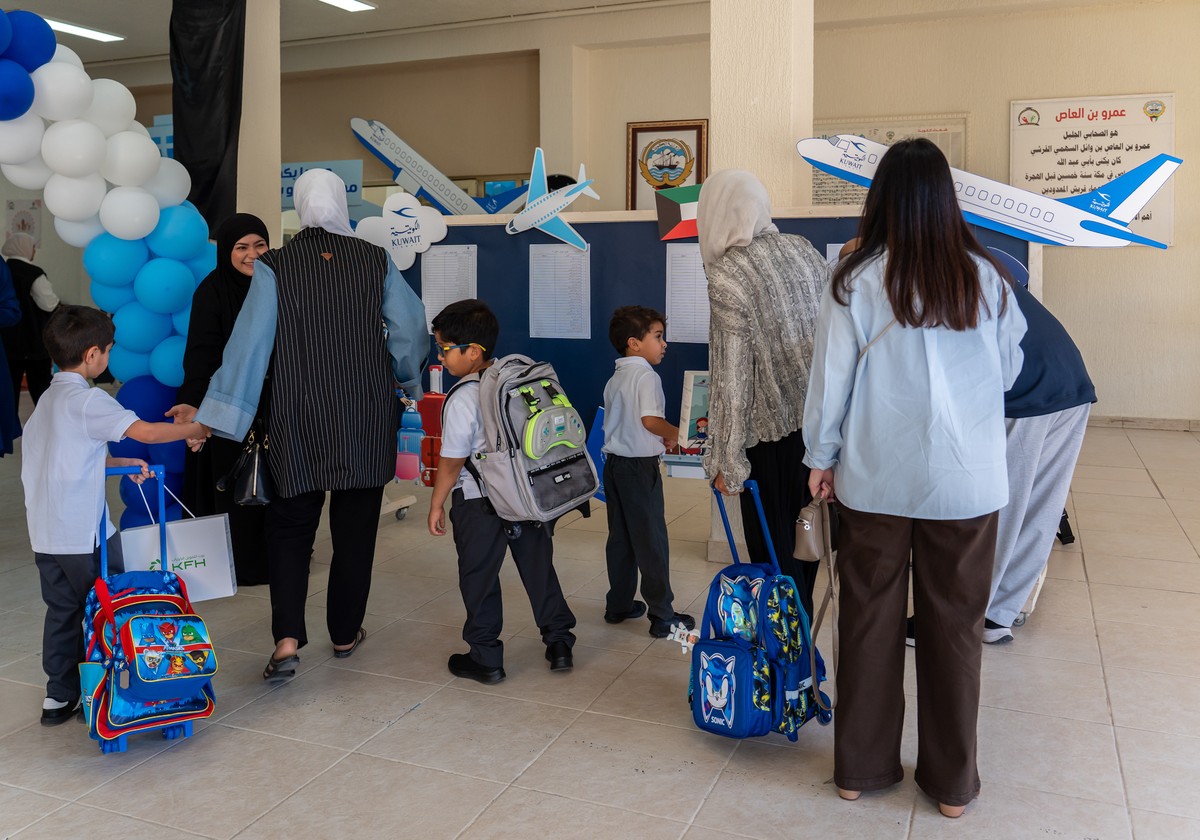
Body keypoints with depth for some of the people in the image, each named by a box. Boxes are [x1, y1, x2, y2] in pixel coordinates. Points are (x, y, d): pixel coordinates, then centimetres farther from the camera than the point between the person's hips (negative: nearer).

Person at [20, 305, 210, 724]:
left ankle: (59, 697, 21)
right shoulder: (87, 399, -14)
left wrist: (122, 463, 18)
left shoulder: (48, 399, 15)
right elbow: (148, 432, -22)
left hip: (45, 535, 8)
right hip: (84, 533, -8)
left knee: (62, 611, 15)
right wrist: (196, 428, -9)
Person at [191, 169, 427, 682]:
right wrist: (408, 383, 18)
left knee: (290, 525, 10)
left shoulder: (275, 268, -6)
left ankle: (287, 638, -3)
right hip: (368, 421, 1)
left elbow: (249, 343, -9)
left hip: (299, 420, -1)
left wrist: (213, 417, -5)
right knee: (355, 525, 13)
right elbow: (410, 327, 0)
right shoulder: (376, 261, -2)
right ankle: (345, 633, 24)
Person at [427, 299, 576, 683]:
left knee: (479, 579, 8)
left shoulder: (462, 400, -20)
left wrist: (436, 505, -1)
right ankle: (559, 644, 23)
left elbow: (451, 462, -14)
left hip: (479, 502, -6)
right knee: (539, 568, 15)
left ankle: (485, 659, 17)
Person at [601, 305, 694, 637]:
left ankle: (619, 604, 26)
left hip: (614, 462, 9)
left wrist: (659, 439, 13)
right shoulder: (646, 376, -15)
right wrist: (674, 434, -10)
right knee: (652, 541, -1)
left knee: (620, 537, 16)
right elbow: (650, 420, -28)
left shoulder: (615, 379, 13)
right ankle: (662, 616, 6)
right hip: (640, 467, -9)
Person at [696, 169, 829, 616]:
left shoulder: (727, 276, -15)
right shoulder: (803, 249, 5)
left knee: (775, 551, 8)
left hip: (774, 433, -7)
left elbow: (732, 376, -16)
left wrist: (726, 460, -10)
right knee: (804, 543, 20)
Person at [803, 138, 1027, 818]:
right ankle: (952, 781, 24)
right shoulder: (985, 277, -2)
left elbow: (831, 378, -4)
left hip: (875, 476, 0)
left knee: (870, 618, 11)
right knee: (956, 624, 11)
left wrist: (822, 457, 8)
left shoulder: (856, 280, -7)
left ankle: (862, 766, 25)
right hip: (967, 481, 1)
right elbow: (1010, 371, 10)